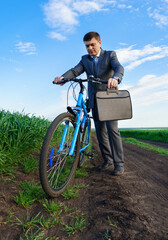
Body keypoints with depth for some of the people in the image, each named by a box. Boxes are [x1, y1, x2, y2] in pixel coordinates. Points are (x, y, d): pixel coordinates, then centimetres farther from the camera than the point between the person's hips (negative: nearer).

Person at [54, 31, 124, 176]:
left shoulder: (110, 55, 1)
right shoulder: (85, 59, 11)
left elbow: (119, 68, -18)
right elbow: (75, 71, -5)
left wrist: (115, 78, -42)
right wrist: (63, 77, -28)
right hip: (95, 101, 4)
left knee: (112, 130, -13)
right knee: (100, 132, 7)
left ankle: (119, 164, -2)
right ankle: (108, 161, 20)